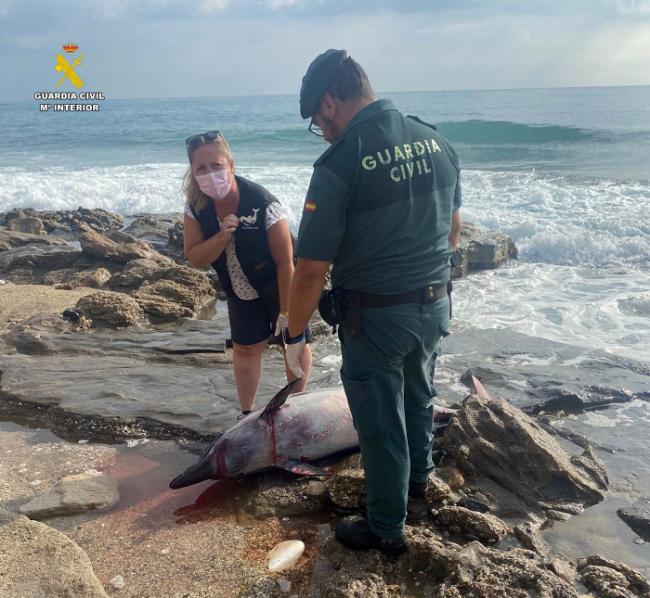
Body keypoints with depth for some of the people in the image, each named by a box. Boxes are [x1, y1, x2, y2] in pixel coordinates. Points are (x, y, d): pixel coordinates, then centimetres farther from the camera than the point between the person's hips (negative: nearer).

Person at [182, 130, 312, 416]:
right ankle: (247, 414, 26)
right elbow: (195, 258, -13)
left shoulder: (262, 203, -33)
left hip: (279, 285, -4)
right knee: (245, 349, 11)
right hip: (240, 290, 4)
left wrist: (286, 310, -21)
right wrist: (221, 236, -32)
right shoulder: (196, 207, -17)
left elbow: (285, 261, -26)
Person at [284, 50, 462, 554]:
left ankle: (387, 529, 28)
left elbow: (312, 269, -20)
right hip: (434, 306, 7)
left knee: (380, 422, 11)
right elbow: (454, 229, 10)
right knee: (419, 395, 28)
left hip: (375, 317, -6)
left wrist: (295, 334, -6)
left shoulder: (340, 164, -21)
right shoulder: (436, 141, -1)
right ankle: (419, 476, 52)